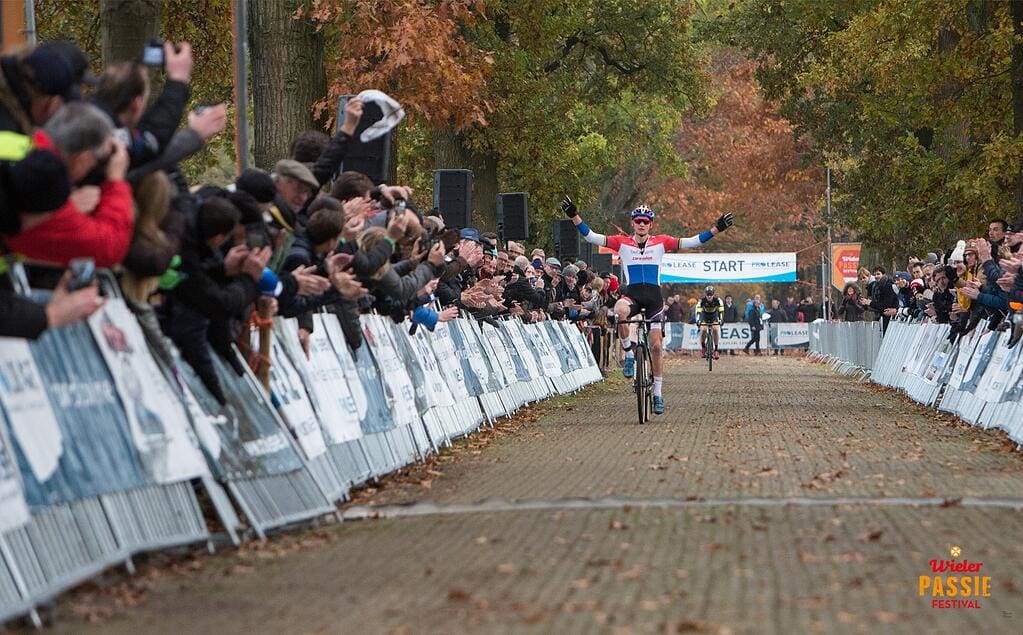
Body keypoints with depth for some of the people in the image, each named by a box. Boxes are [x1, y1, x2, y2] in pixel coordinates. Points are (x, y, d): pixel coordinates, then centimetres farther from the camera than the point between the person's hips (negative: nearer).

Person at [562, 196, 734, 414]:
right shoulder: (622, 243, 4)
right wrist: (574, 216, -10)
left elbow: (691, 242, 4)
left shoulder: (661, 243, 5)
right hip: (631, 294, -1)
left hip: (654, 296, 1)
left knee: (655, 346, 0)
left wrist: (716, 229, -3)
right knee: (619, 311, -39)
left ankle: (657, 393, 13)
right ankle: (629, 351, -15)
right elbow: (592, 237, 0)